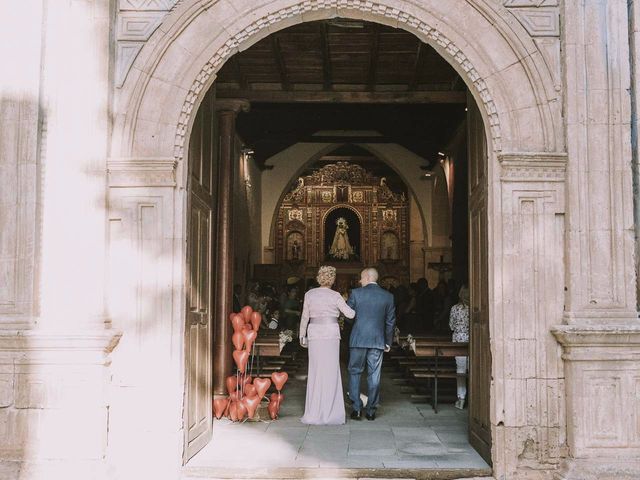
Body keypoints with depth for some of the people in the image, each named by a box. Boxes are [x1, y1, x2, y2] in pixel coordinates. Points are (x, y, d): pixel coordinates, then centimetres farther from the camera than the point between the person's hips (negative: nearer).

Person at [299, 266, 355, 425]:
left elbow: (305, 317, 7)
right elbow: (350, 314, -3)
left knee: (315, 371, 6)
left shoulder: (309, 294, 4)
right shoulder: (335, 296, -3)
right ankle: (330, 413, 4)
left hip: (314, 333, 2)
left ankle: (314, 413, 7)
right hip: (331, 333, -2)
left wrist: (302, 335, 17)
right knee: (331, 371, 3)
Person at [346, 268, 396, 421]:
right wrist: (388, 342, 15)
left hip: (358, 339, -2)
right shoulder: (388, 296, 3)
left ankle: (357, 408, 6)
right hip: (378, 341, 2)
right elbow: (390, 322, 7)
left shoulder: (356, 293, -5)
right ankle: (371, 410, 11)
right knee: (374, 375, 7)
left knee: (355, 372, 10)